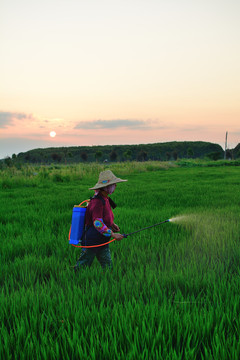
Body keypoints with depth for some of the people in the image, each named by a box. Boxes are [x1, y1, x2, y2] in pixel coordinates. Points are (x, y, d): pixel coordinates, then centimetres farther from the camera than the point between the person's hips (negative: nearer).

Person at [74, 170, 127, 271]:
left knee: (107, 265, 8)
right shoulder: (97, 201, -23)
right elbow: (97, 223, -28)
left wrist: (112, 224, 7)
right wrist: (113, 234, -24)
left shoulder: (105, 199, 7)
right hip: (92, 241, -9)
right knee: (82, 266, 5)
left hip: (102, 241, 9)